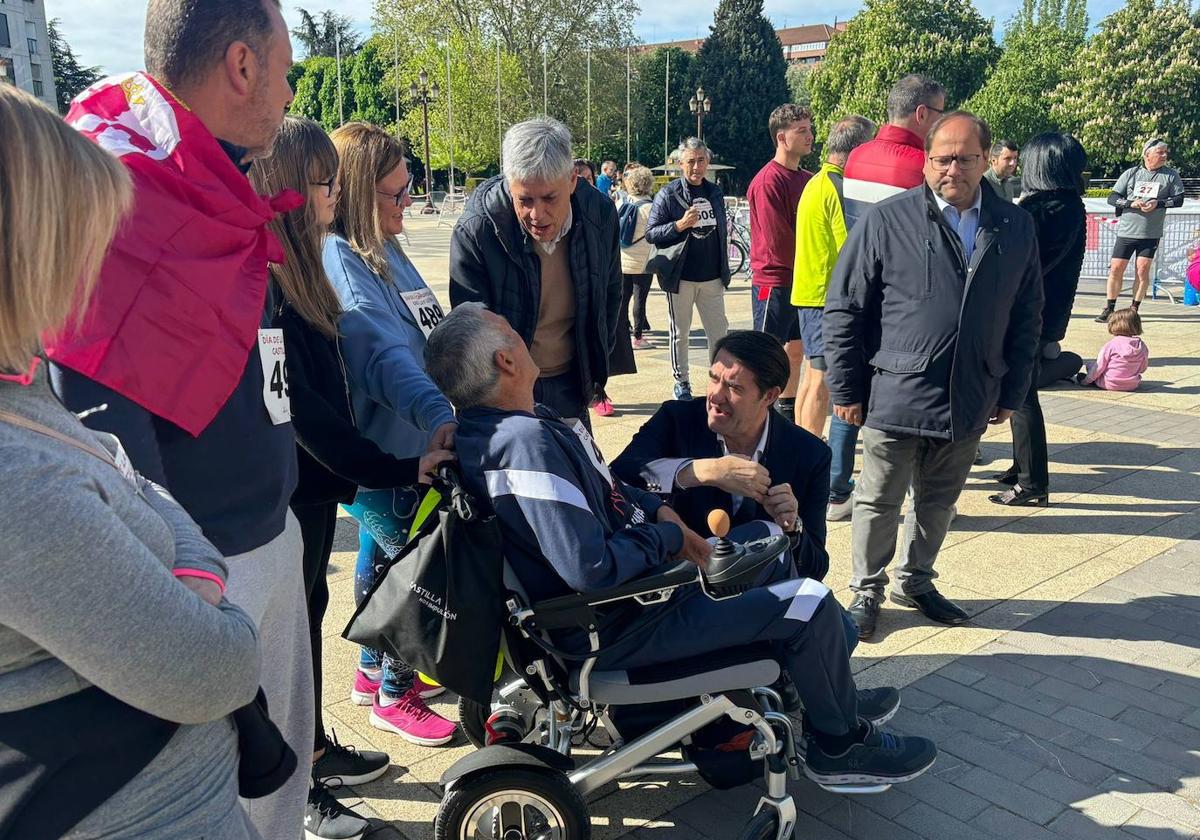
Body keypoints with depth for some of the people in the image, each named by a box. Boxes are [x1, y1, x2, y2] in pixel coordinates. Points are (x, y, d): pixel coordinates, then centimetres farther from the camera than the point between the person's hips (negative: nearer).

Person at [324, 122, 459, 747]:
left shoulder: (383, 249, 7)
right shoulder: (338, 262, -22)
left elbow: (427, 333, 16)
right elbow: (382, 351, -37)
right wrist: (436, 413, -49)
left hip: (400, 445, 10)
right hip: (381, 453, -10)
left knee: (383, 555, 22)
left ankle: (374, 670, 41)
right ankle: (393, 695, 22)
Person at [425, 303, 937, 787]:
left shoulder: (492, 424, 1)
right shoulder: (527, 443, -31)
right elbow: (591, 569, -35)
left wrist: (657, 510, 0)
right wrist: (666, 535, -17)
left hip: (626, 573, 10)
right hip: (614, 628, -10)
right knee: (811, 605, -7)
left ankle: (827, 697, 37)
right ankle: (841, 742, 19)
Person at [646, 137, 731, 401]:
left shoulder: (715, 193, 9)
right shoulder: (668, 194, -6)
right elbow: (650, 233, -9)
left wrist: (724, 269, 17)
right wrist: (680, 225, -24)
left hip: (712, 277, 4)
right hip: (681, 277, -4)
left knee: (719, 332, 5)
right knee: (680, 334, 7)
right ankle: (682, 383, 19)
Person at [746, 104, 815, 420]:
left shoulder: (808, 179, 11)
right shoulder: (768, 181, -15)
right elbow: (777, 240, -18)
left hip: (801, 280, 8)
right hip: (774, 282, -8)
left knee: (795, 350, 16)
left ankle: (788, 417, 28)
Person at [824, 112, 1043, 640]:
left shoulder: (1015, 228, 4)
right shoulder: (887, 222, -7)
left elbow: (1026, 318, 11)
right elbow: (843, 309, -5)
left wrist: (1011, 392, 9)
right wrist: (846, 389, -6)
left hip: (970, 404, 4)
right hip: (895, 398, -3)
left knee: (938, 503, 19)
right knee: (878, 503, 9)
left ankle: (916, 581, 39)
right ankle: (867, 590, 28)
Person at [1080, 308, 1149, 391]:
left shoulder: (1111, 345, -14)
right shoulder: (1142, 346, -1)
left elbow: (1099, 366, -9)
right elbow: (1143, 368, 10)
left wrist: (1087, 380, 3)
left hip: (1110, 384, -5)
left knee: (1090, 364, 7)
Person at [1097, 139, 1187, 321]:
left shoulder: (1171, 175, 3)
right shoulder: (1131, 173, 2)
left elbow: (1179, 200, 1)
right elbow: (1112, 198, 0)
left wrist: (1158, 203, -14)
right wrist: (1130, 203, -16)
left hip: (1151, 234, 0)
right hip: (1126, 231, 0)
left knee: (1142, 270, -4)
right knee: (1116, 269, 0)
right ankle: (1109, 309, 12)